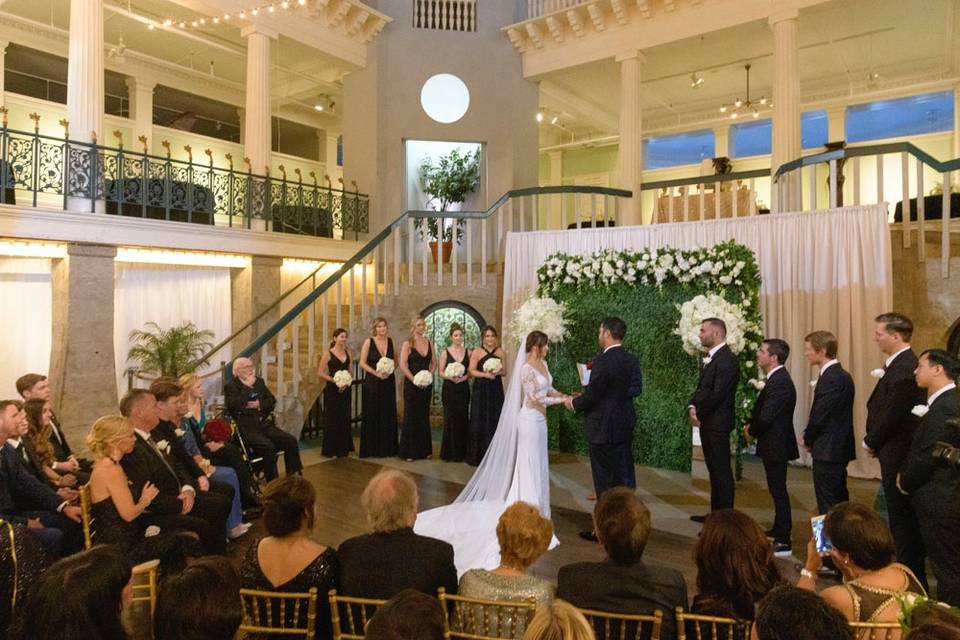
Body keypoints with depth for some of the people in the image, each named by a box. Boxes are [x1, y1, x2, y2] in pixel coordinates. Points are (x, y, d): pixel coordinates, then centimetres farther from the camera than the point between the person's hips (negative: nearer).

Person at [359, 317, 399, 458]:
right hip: (372, 382, -4)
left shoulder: (390, 341, 6)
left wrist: (389, 371, -7)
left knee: (388, 414, 7)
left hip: (389, 382, 4)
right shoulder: (369, 342, -5)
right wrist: (377, 373, -15)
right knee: (372, 414, 0)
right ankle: (371, 449, 8)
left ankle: (387, 448, 16)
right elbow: (362, 363, -7)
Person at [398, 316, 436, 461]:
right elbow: (402, 365, -11)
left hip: (426, 384, 4)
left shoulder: (429, 343, 9)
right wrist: (414, 380, -16)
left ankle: (425, 449, 20)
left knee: (424, 416, 11)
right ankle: (409, 452, 8)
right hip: (411, 384, -4)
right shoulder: (408, 343, -5)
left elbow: (434, 362, 13)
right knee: (411, 416, 0)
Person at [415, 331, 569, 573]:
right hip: (530, 420, -9)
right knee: (529, 466, 0)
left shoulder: (543, 364, 8)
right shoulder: (526, 369, -20)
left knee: (538, 466, 16)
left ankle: (536, 506, 28)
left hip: (539, 419, 9)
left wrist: (562, 394, 0)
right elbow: (535, 399, -21)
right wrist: (562, 401, -14)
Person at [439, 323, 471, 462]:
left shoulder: (468, 352, 6)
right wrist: (450, 377, -18)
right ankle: (449, 452, 9)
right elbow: (441, 372, 0)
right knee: (450, 419, -2)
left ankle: (461, 452, 13)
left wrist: (464, 377, -13)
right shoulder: (445, 352, 0)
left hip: (463, 389, 2)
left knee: (463, 419, 2)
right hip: (449, 389, -2)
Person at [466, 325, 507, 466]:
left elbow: (505, 371, 10)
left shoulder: (501, 352, 7)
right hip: (481, 390, -2)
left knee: (495, 421, 4)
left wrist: (498, 372, -11)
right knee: (479, 422, -1)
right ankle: (478, 455, 8)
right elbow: (471, 371, -5)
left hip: (496, 391, 3)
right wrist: (485, 374, -18)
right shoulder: (477, 352, -1)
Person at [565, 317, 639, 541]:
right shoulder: (632, 361, 5)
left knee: (605, 480, 3)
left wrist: (574, 403, 2)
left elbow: (591, 396, -19)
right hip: (626, 427, 7)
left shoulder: (603, 361, -19)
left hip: (603, 429, -7)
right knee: (625, 477, 14)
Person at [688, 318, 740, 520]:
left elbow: (718, 394, -21)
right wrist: (692, 407, 0)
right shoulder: (711, 358, 16)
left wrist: (699, 412, -11)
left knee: (721, 470, -2)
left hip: (717, 422, -10)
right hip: (707, 422, 10)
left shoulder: (727, 359, -15)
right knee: (714, 470, 16)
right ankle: (716, 513, 26)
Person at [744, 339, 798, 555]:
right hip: (775, 442, 10)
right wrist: (751, 425, 3)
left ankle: (783, 542, 7)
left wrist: (752, 431, -8)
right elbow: (762, 411, 16)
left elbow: (766, 417, -26)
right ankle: (778, 530, 34)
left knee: (778, 490, -2)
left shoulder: (779, 382, -23)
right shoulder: (776, 378, 10)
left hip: (776, 444, -10)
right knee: (777, 489, 20)